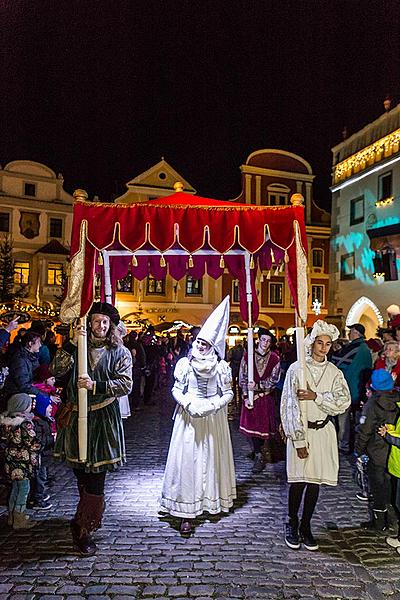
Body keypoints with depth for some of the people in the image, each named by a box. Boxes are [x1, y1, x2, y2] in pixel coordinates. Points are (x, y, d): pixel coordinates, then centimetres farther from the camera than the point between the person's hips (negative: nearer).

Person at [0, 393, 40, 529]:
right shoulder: (25, 424, -22)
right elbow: (33, 445, -18)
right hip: (22, 463, -8)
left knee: (15, 488, 20)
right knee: (23, 489, 6)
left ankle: (12, 517, 32)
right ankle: (19, 521, 15)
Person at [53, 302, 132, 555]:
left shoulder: (120, 351, 1)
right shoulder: (78, 347, 9)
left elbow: (126, 384, -9)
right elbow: (57, 370, -5)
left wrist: (95, 386, -20)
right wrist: (72, 345, -17)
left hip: (104, 418, -3)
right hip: (77, 416, 3)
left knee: (96, 475, -3)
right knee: (80, 473, 15)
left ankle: (83, 529, 11)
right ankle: (92, 517, 38)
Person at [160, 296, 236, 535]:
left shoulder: (221, 366, -2)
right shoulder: (185, 363, -1)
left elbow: (228, 393, 0)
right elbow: (177, 390, 2)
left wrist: (211, 405, -15)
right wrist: (190, 405, -15)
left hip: (213, 418, 0)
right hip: (189, 418, 0)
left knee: (212, 458, 10)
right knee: (187, 460, -2)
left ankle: (212, 499, 29)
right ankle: (187, 513, 2)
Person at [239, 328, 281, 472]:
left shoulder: (275, 359, -1)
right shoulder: (248, 356, -2)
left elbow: (273, 380, -5)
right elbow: (243, 378, -1)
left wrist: (258, 385, -17)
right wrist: (245, 397, -8)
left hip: (266, 397, 0)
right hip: (250, 395, 0)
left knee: (264, 424, 3)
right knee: (252, 424, 1)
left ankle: (258, 452, 22)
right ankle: (259, 456, 11)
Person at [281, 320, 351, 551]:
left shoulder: (334, 372, 5)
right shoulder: (297, 368, -7)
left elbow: (344, 401, -6)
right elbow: (291, 405, -10)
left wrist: (316, 396, -19)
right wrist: (299, 440, -14)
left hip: (323, 431, 3)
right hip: (300, 430, -3)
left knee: (315, 480, 9)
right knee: (299, 480, 1)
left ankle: (306, 527, 24)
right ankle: (292, 525, 22)